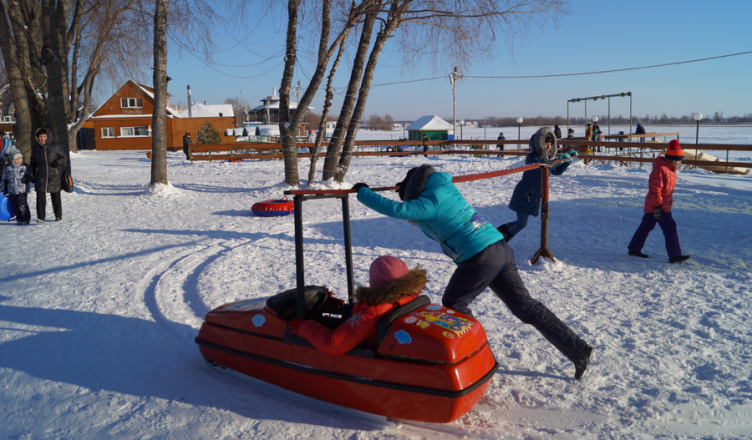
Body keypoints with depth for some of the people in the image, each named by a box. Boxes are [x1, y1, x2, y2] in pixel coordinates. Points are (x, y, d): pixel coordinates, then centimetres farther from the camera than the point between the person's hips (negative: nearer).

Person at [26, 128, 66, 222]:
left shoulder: (56, 146, -4)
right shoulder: (35, 147, 5)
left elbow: (63, 157, 4)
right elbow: (33, 162, 15)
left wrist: (58, 162, -16)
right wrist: (29, 174, 8)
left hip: (55, 176, -2)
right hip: (41, 176, 2)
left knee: (56, 197, 8)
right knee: (40, 196, -9)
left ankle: (58, 216, 23)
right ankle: (40, 217, -6)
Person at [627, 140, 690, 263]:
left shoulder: (670, 169, 13)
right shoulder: (660, 169, -20)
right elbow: (655, 189, -23)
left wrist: (669, 203, 27)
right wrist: (658, 205, -24)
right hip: (656, 206, -11)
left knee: (646, 226, 16)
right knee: (670, 228, -9)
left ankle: (634, 249, 26)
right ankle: (674, 255, -6)